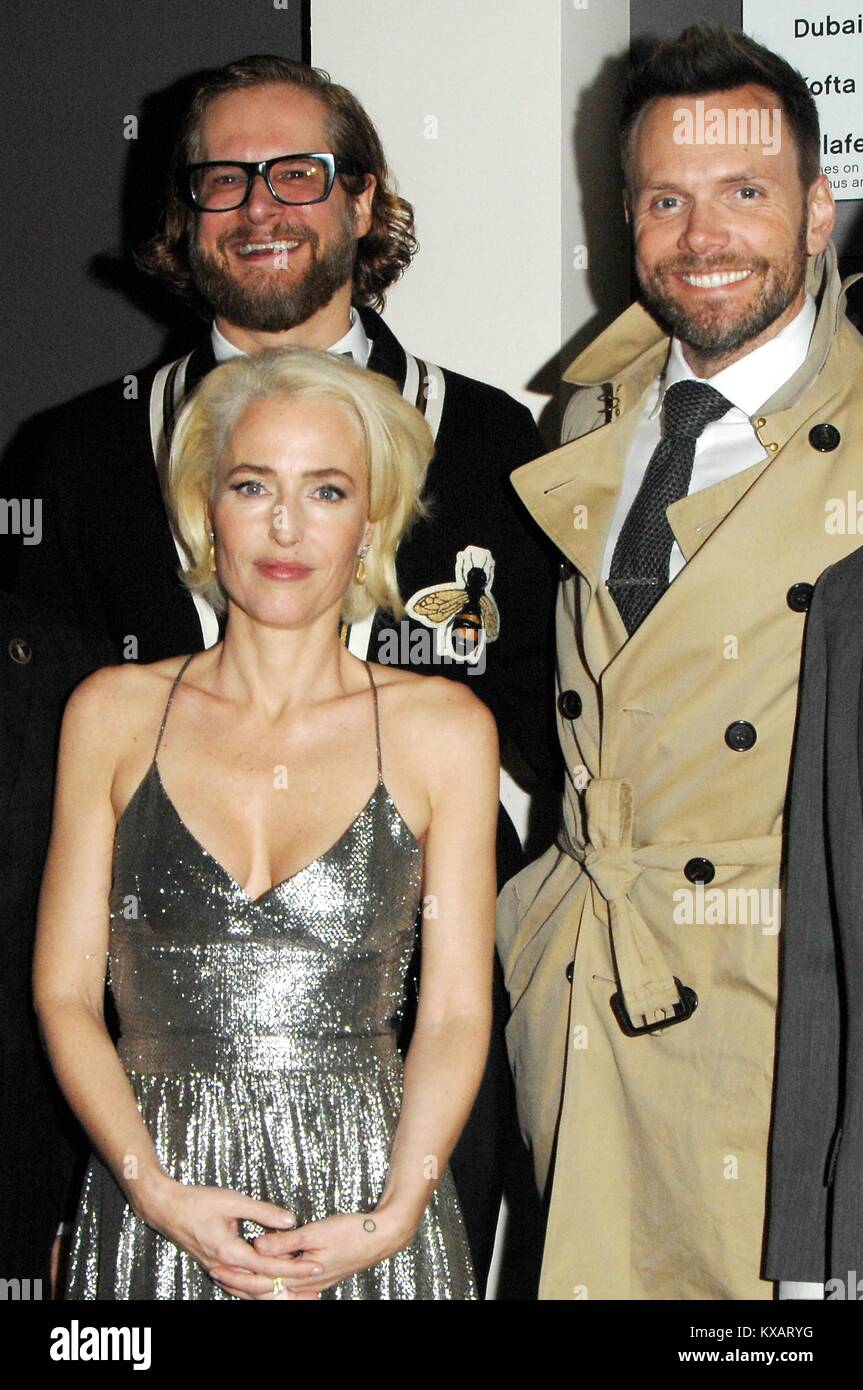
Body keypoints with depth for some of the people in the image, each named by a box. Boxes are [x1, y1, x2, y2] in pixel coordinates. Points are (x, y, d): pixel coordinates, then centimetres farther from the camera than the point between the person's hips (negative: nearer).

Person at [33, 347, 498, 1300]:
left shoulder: (443, 729, 0)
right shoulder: (112, 713, 3)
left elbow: (457, 1008, -1)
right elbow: (65, 990, 1)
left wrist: (394, 1216, -14)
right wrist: (159, 1193, -11)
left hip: (365, 1197, 0)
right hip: (154, 1214, 1)